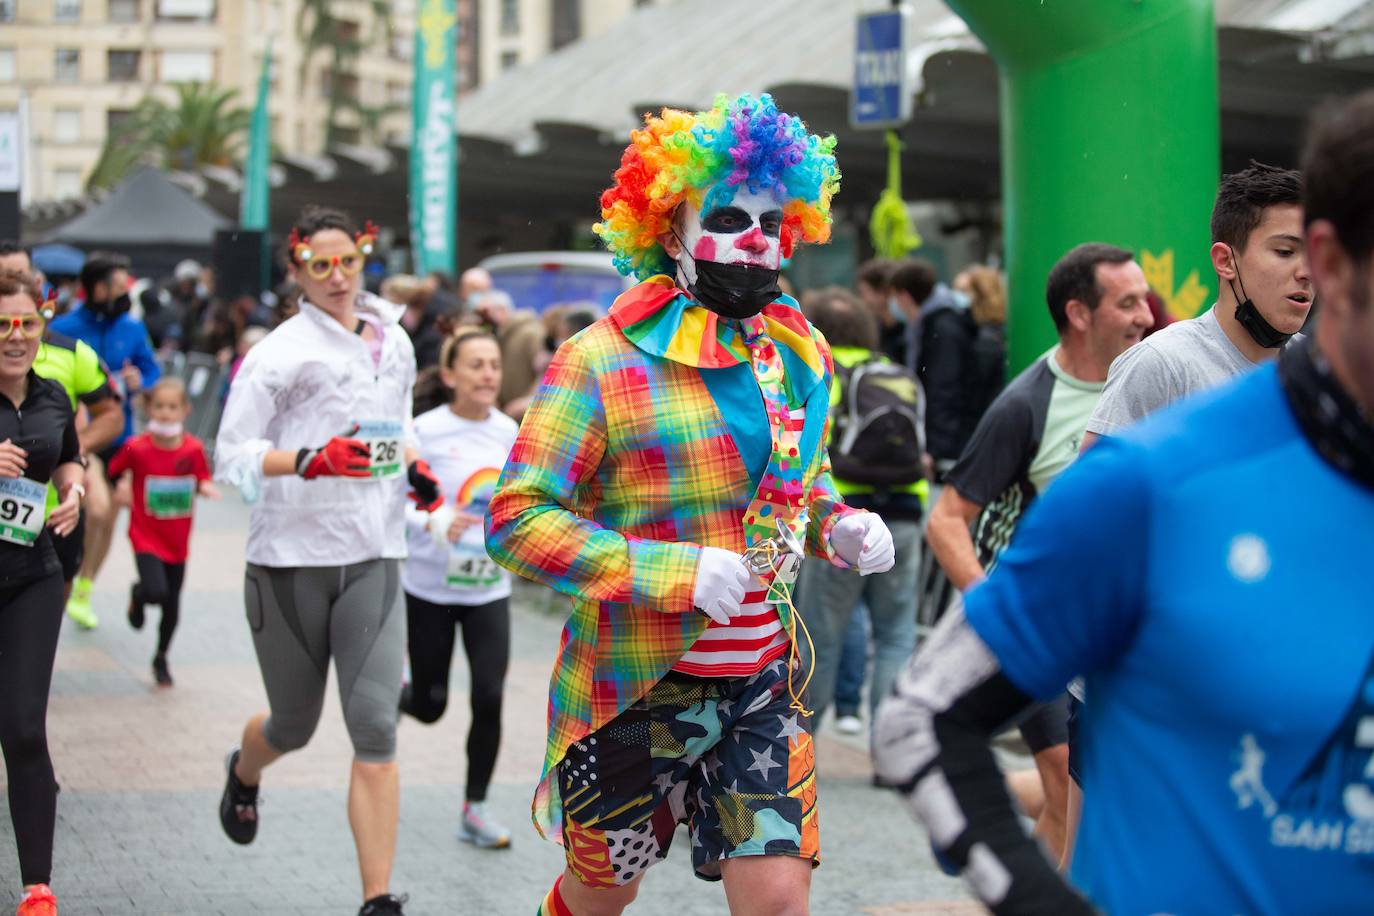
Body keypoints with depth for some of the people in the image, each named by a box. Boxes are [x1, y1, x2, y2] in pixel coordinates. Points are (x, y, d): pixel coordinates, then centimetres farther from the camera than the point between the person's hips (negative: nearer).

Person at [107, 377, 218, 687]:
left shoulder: (193, 449, -6)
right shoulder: (136, 447, -11)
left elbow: (202, 481, 5)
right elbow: (113, 473, 4)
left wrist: (205, 488, -15)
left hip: (177, 541, 3)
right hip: (146, 537, -3)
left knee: (172, 606, 10)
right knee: (157, 591, -23)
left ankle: (161, 659, 34)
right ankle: (138, 595, 15)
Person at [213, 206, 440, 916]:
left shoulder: (394, 342, 11)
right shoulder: (281, 351, -7)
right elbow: (230, 456, -11)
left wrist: (411, 466, 9)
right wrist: (312, 460, -26)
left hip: (372, 559, 3)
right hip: (289, 558, -3)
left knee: (375, 725, -11)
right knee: (295, 725, 12)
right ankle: (243, 774, 51)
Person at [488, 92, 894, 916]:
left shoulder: (801, 356, 6)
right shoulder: (604, 362, -13)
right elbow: (516, 520, -18)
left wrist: (840, 526, 1)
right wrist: (677, 571, -27)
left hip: (764, 685, 4)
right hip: (635, 687, -4)